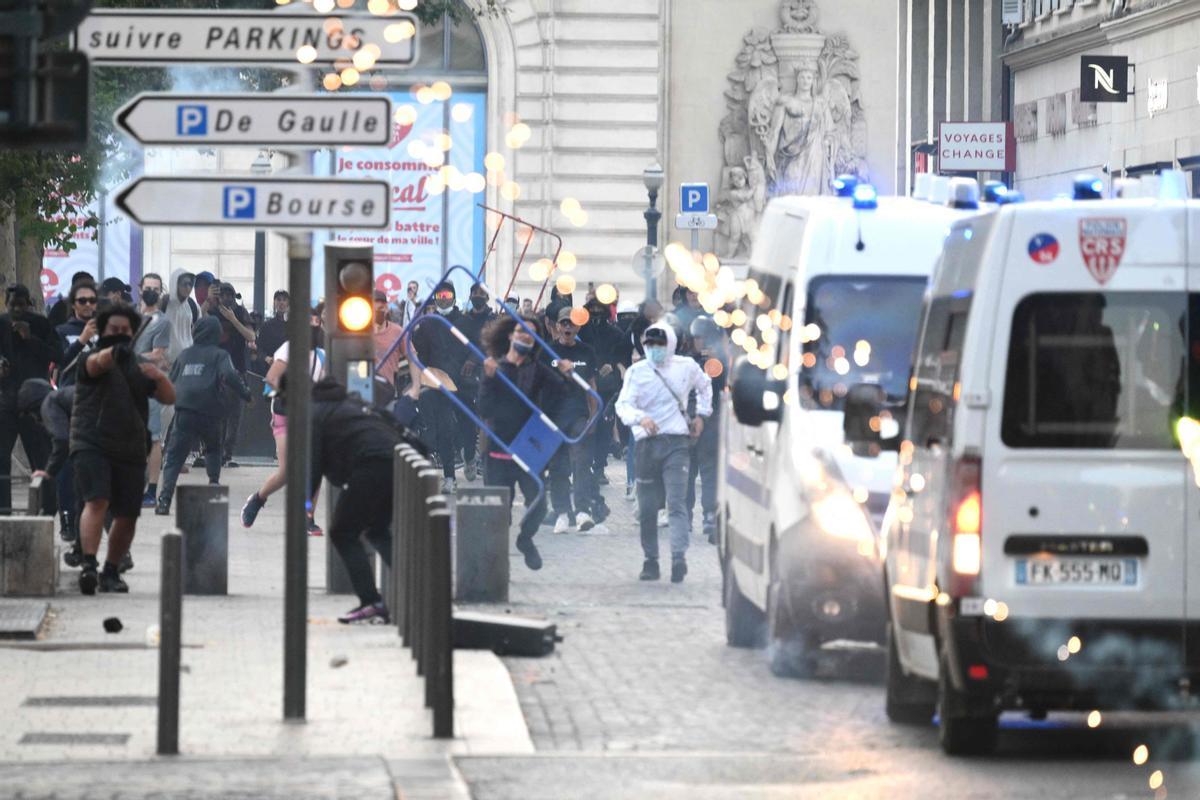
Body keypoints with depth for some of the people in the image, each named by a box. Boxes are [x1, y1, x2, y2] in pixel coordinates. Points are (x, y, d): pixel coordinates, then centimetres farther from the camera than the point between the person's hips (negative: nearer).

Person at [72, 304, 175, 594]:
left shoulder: (138, 368, 19)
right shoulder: (95, 360, 3)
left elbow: (169, 398, 13)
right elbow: (97, 363, -23)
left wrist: (159, 377, -8)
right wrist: (114, 352, -47)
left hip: (130, 451, 5)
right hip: (91, 444, -5)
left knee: (127, 515, 3)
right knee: (97, 502, -23)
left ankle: (111, 572, 19)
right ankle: (89, 565, -31)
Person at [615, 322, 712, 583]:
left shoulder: (686, 367, 7)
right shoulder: (636, 372, 1)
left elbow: (704, 386, 29)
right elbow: (623, 405, -12)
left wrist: (701, 415, 21)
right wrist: (640, 417, -32)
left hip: (677, 442, -1)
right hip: (647, 442, 1)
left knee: (677, 503, -14)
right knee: (647, 508, 4)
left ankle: (679, 557, -25)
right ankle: (650, 560, 16)